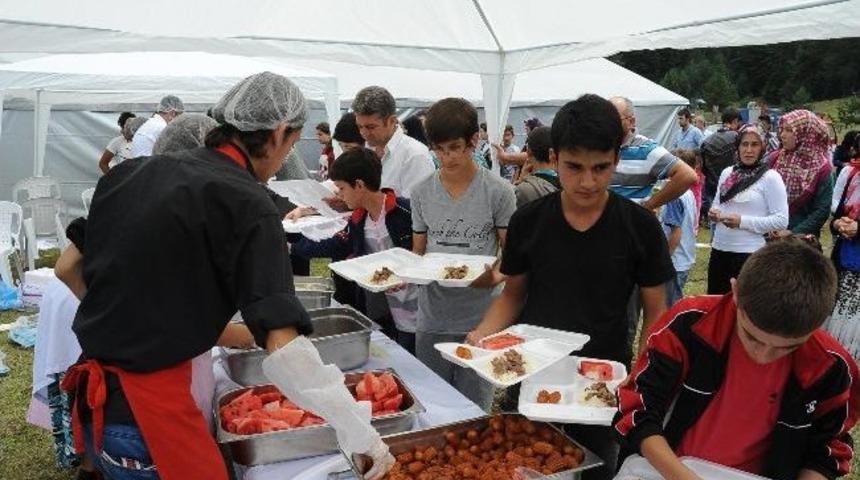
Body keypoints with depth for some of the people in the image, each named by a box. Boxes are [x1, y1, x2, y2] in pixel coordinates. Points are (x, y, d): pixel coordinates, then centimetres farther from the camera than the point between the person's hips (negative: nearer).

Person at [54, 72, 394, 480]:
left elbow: (68, 269, 13)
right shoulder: (248, 206, -17)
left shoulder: (133, 170, 4)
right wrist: (361, 434, -18)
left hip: (92, 399, 8)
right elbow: (284, 350, -25)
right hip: (150, 410, -8)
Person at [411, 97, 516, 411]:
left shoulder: (498, 191, -6)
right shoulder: (422, 192, 4)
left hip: (480, 319, -3)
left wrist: (496, 275, -24)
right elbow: (418, 252, 11)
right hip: (432, 319, 3)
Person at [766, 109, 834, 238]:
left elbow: (822, 210, -8)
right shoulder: (774, 159, 0)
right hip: (771, 235, 2)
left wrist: (794, 233, -15)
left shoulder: (821, 168, -7)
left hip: (802, 239, -2)